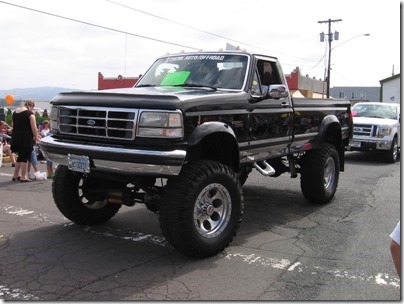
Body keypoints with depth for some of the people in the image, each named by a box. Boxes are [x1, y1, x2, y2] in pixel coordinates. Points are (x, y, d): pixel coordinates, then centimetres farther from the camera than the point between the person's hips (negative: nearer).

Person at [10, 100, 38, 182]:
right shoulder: (30, 114, -10)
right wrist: (36, 138, -5)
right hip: (26, 138, -7)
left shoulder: (15, 112, 13)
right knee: (25, 157, 1)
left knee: (20, 156, 18)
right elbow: (34, 128, -15)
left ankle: (15, 175, 23)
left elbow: (13, 125, 19)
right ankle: (23, 177, 4)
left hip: (16, 137, 7)